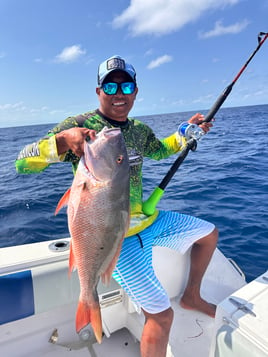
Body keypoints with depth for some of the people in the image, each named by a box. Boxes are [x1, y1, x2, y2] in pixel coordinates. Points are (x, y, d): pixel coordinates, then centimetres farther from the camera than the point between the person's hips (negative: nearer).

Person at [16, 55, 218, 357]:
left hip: (147, 219, 8)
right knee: (161, 314, -9)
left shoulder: (140, 130, 6)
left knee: (209, 233, 20)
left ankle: (191, 297, 38)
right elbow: (22, 164, -19)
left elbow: (158, 150, 28)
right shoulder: (79, 125, -14)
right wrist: (62, 139, -37)